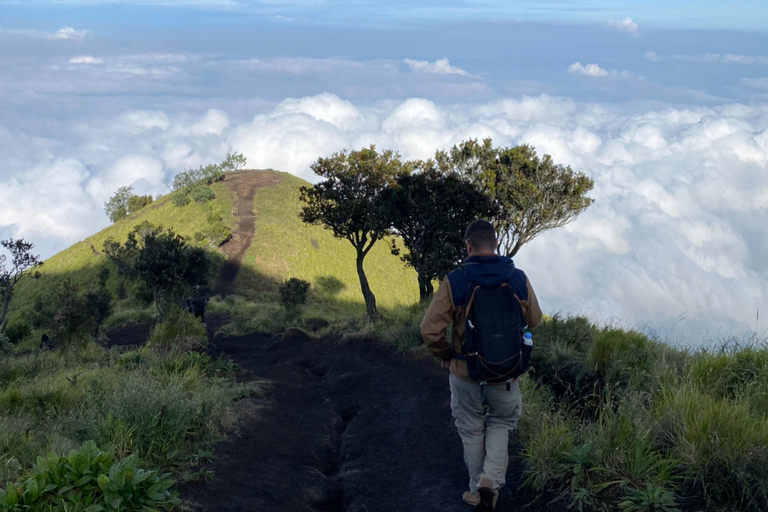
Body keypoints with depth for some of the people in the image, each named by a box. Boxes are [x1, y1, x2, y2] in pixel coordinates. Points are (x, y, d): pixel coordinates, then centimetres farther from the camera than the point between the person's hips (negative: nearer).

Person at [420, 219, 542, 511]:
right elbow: (534, 320, 5)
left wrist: (447, 356, 1)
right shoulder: (518, 279, -10)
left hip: (465, 373, -1)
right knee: (502, 422, 23)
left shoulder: (454, 282, -16)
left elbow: (430, 330, -17)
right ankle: (492, 479, 5)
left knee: (472, 430, 19)